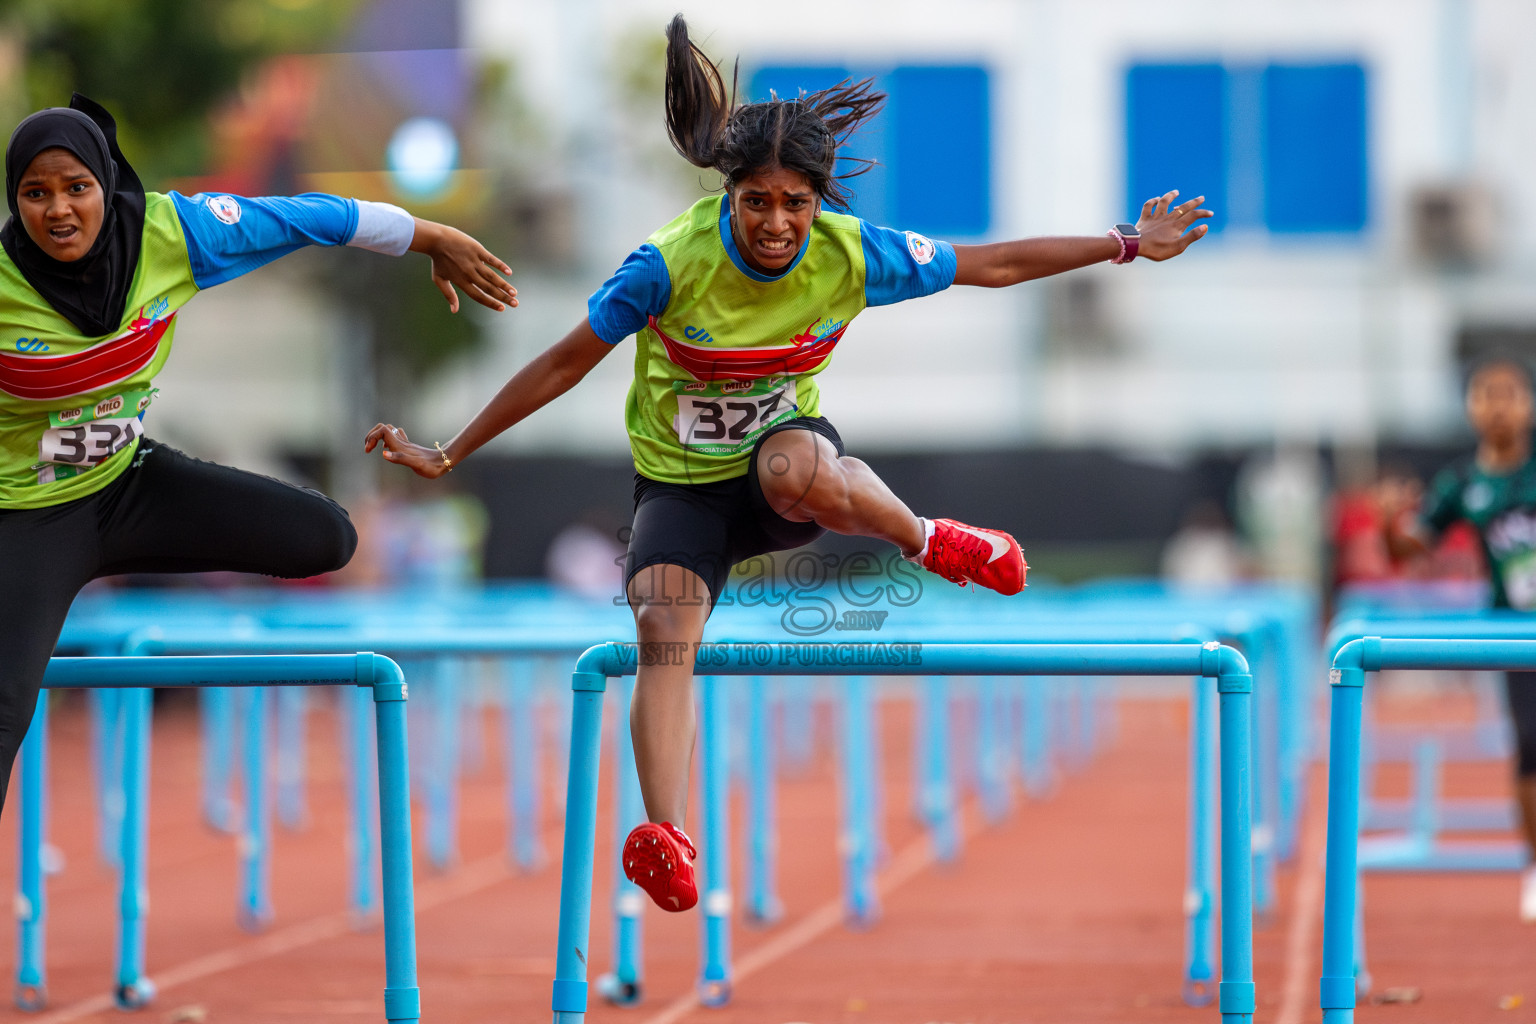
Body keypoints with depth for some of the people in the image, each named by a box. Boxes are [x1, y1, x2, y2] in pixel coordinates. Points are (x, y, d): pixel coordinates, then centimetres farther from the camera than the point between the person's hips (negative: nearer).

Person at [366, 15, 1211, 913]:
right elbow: (565, 364, -14)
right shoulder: (674, 265, -24)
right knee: (665, 630, -27)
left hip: (785, 444, 0)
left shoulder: (851, 255, -18)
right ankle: (667, 840, -33)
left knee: (795, 469, -38)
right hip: (682, 483, 0)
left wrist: (1129, 245, 1)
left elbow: (990, 264, -3)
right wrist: (447, 456, -13)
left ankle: (926, 541, -9)